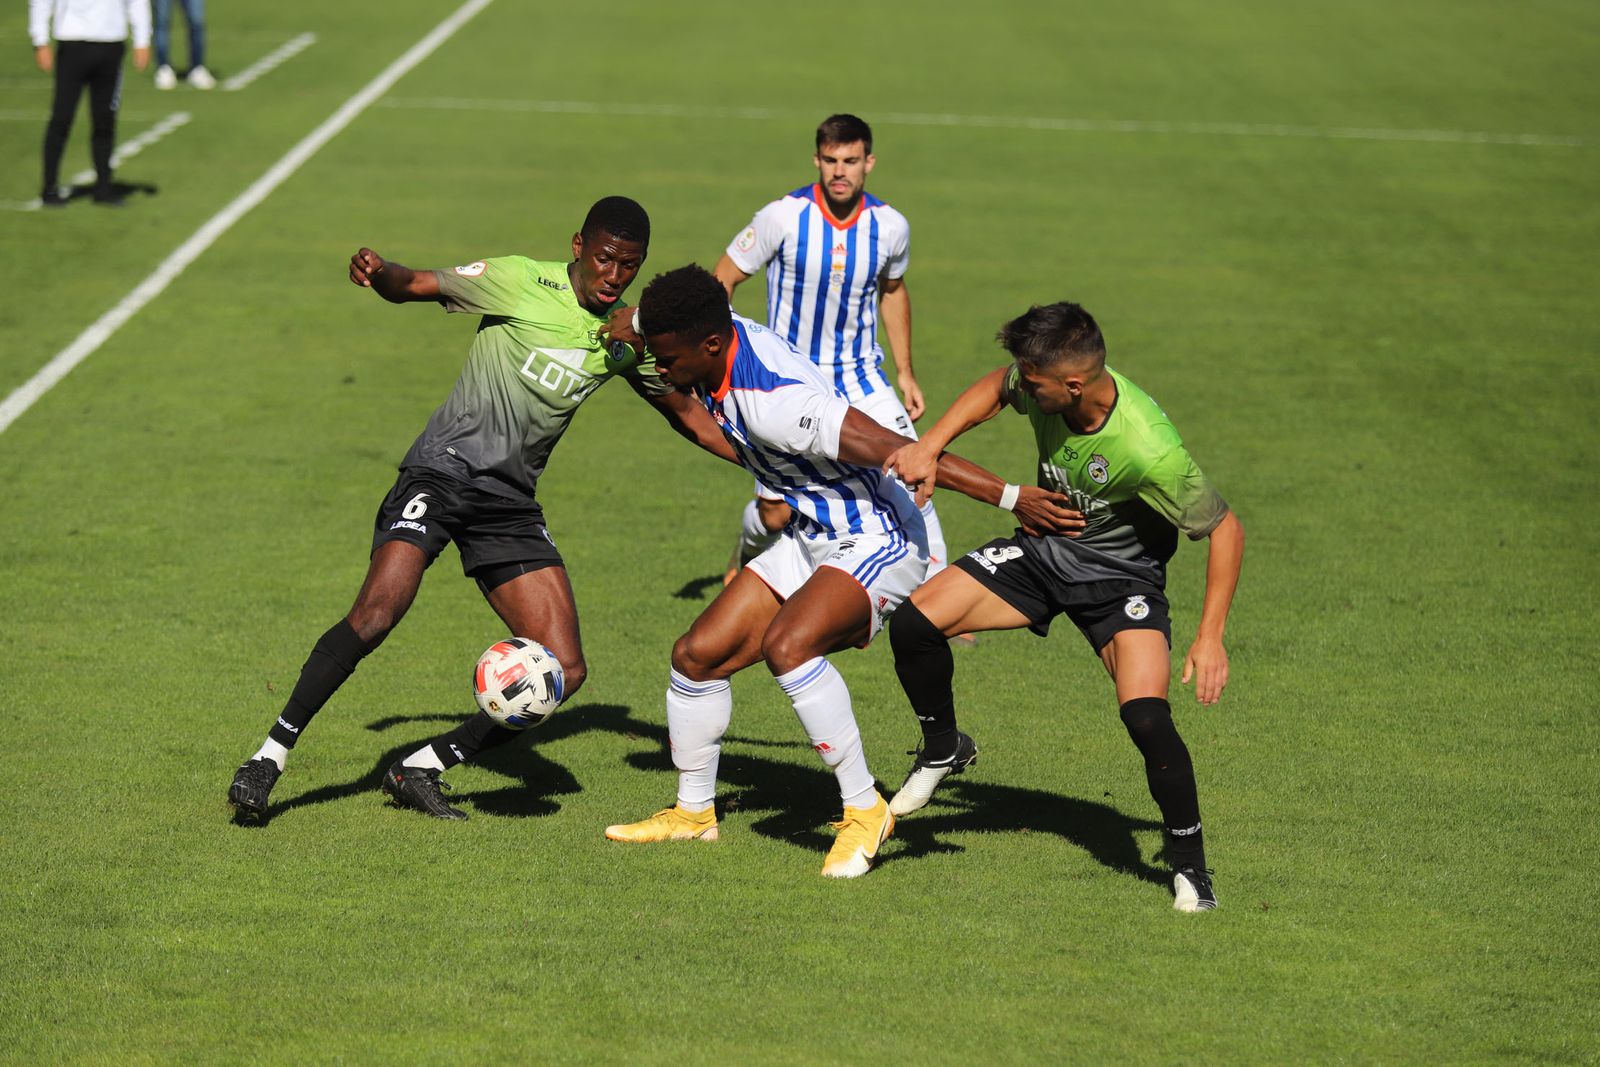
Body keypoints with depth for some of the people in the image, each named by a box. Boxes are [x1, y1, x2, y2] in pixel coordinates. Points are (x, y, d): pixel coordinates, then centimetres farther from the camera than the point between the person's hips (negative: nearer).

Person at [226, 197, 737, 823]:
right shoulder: (520, 282, -7)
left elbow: (687, 415, 21)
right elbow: (413, 286, -7)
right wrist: (378, 272, -30)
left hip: (510, 502, 5)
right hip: (443, 469, -5)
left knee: (563, 671, -7)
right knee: (376, 615, -26)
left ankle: (420, 770, 4)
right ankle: (269, 758, -14)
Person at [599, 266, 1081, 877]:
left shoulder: (773, 400, -33)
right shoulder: (709, 334, -7)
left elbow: (893, 448, -37)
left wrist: (1009, 498, -40)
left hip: (876, 542, -9)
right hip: (808, 539, 10)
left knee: (786, 645, -33)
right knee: (698, 654, 6)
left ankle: (864, 809, -19)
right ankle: (694, 813, 26)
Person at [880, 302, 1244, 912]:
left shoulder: (1149, 453, -35)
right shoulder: (1045, 385, -20)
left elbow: (1224, 528, -22)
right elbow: (994, 389, 6)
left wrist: (1210, 637, -23)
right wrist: (930, 445, -8)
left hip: (1121, 575, -5)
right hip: (1040, 550, 6)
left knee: (1147, 720, -24)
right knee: (914, 625, -9)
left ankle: (1190, 866, -3)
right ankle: (943, 749, 19)